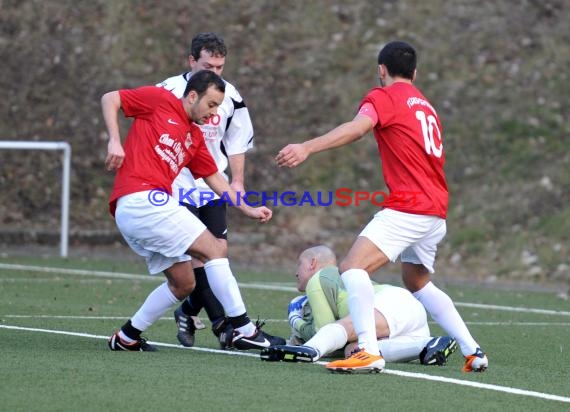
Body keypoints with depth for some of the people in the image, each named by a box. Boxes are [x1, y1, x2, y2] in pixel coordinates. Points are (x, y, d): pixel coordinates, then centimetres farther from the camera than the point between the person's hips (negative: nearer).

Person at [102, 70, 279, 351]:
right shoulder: (160, 100, 1)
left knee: (183, 284, 12)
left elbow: (214, 178, 26)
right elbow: (109, 99, 1)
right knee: (215, 249, -12)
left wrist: (248, 210, 18)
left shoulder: (195, 138, 22)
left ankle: (126, 337, 21)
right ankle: (243, 330, -13)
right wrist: (114, 141, -13)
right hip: (143, 199, -9)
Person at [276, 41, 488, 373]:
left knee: (353, 267, -16)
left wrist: (307, 148, -31)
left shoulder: (384, 97, 0)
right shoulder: (426, 106, 24)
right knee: (418, 283, 27)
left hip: (408, 207, -9)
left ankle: (369, 351, -32)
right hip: (437, 211, 9)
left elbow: (356, 128, -19)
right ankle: (473, 351, 26)